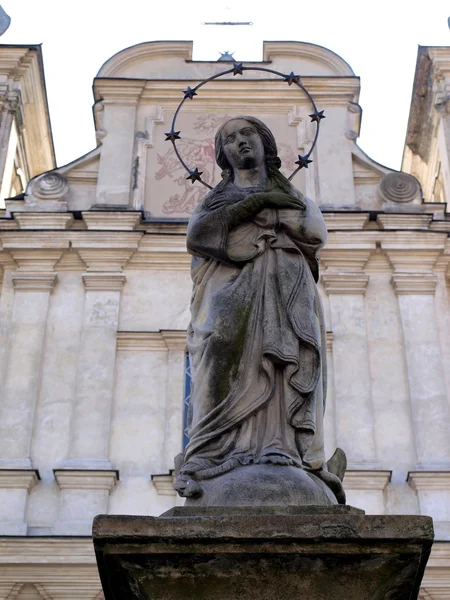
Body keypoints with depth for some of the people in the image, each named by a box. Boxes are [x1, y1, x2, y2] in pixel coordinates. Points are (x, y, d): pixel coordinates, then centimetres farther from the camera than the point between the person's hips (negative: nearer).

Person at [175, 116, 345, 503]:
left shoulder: (294, 196, 28)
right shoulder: (215, 200, 27)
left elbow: (316, 234, 6)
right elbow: (197, 236, 3)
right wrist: (259, 200, 0)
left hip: (287, 291, 1)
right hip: (233, 289, -1)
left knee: (292, 369, -19)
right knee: (230, 369, -23)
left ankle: (305, 462, -28)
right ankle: (208, 458, -31)